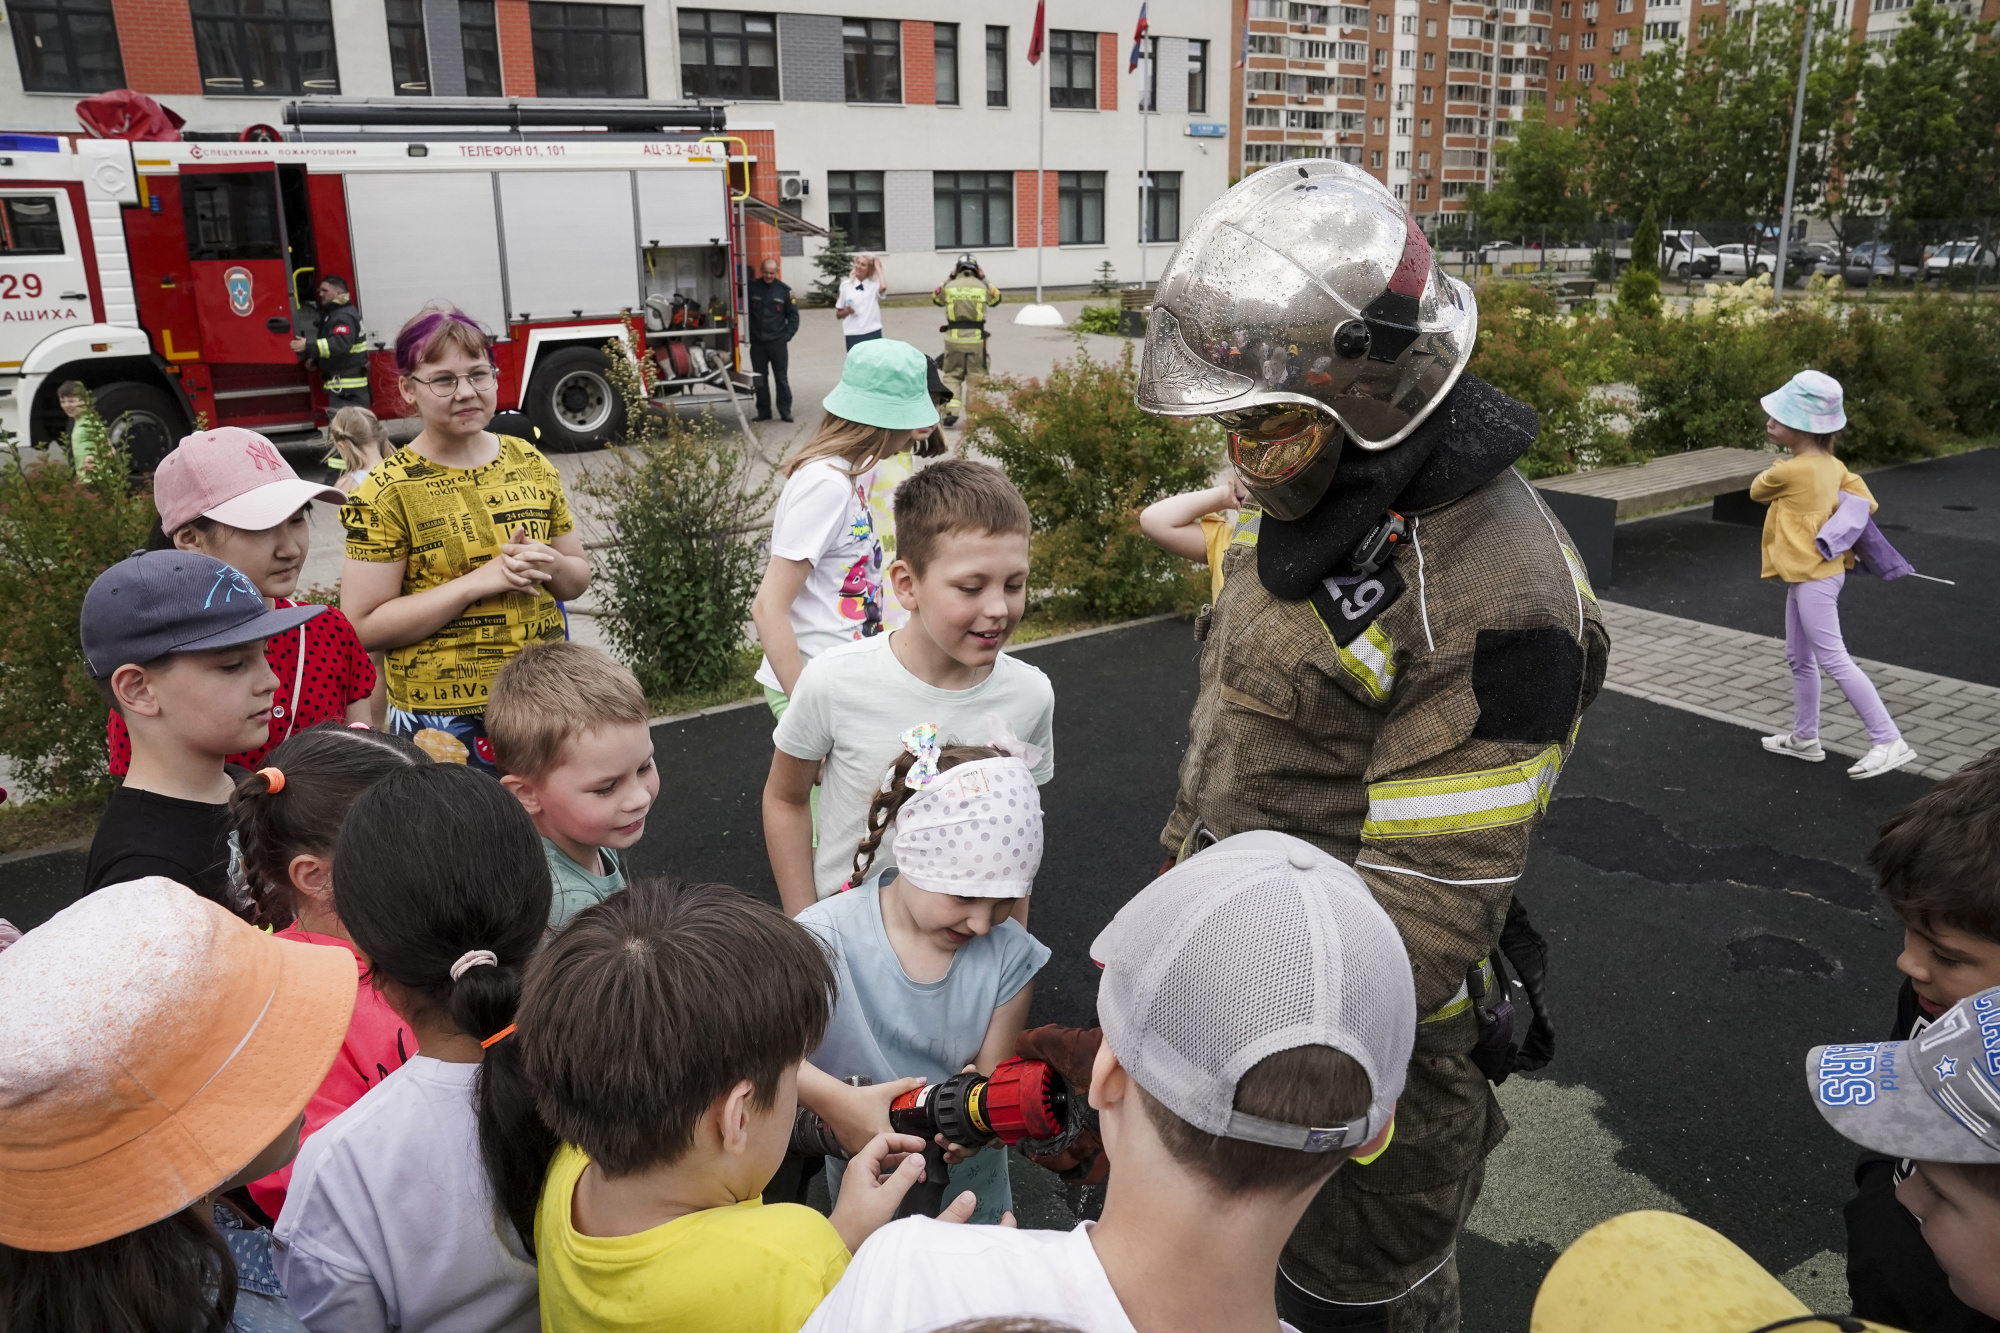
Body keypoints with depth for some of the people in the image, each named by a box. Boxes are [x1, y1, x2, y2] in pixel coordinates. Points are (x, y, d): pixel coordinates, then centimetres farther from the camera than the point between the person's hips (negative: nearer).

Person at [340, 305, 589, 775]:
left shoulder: (531, 464, 5)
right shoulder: (387, 493, -9)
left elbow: (577, 579, 12)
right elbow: (364, 626, -14)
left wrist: (549, 566, -11)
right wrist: (479, 581, -21)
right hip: (444, 716, -4)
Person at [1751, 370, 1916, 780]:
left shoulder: (1787, 470, -20)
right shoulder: (1831, 464, 6)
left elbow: (1756, 491, -1)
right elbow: (1866, 503, 9)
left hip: (1813, 577, -10)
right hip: (1811, 573, 10)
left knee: (1833, 659, -8)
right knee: (1799, 658, 18)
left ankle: (1889, 742, -7)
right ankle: (1805, 738, 28)